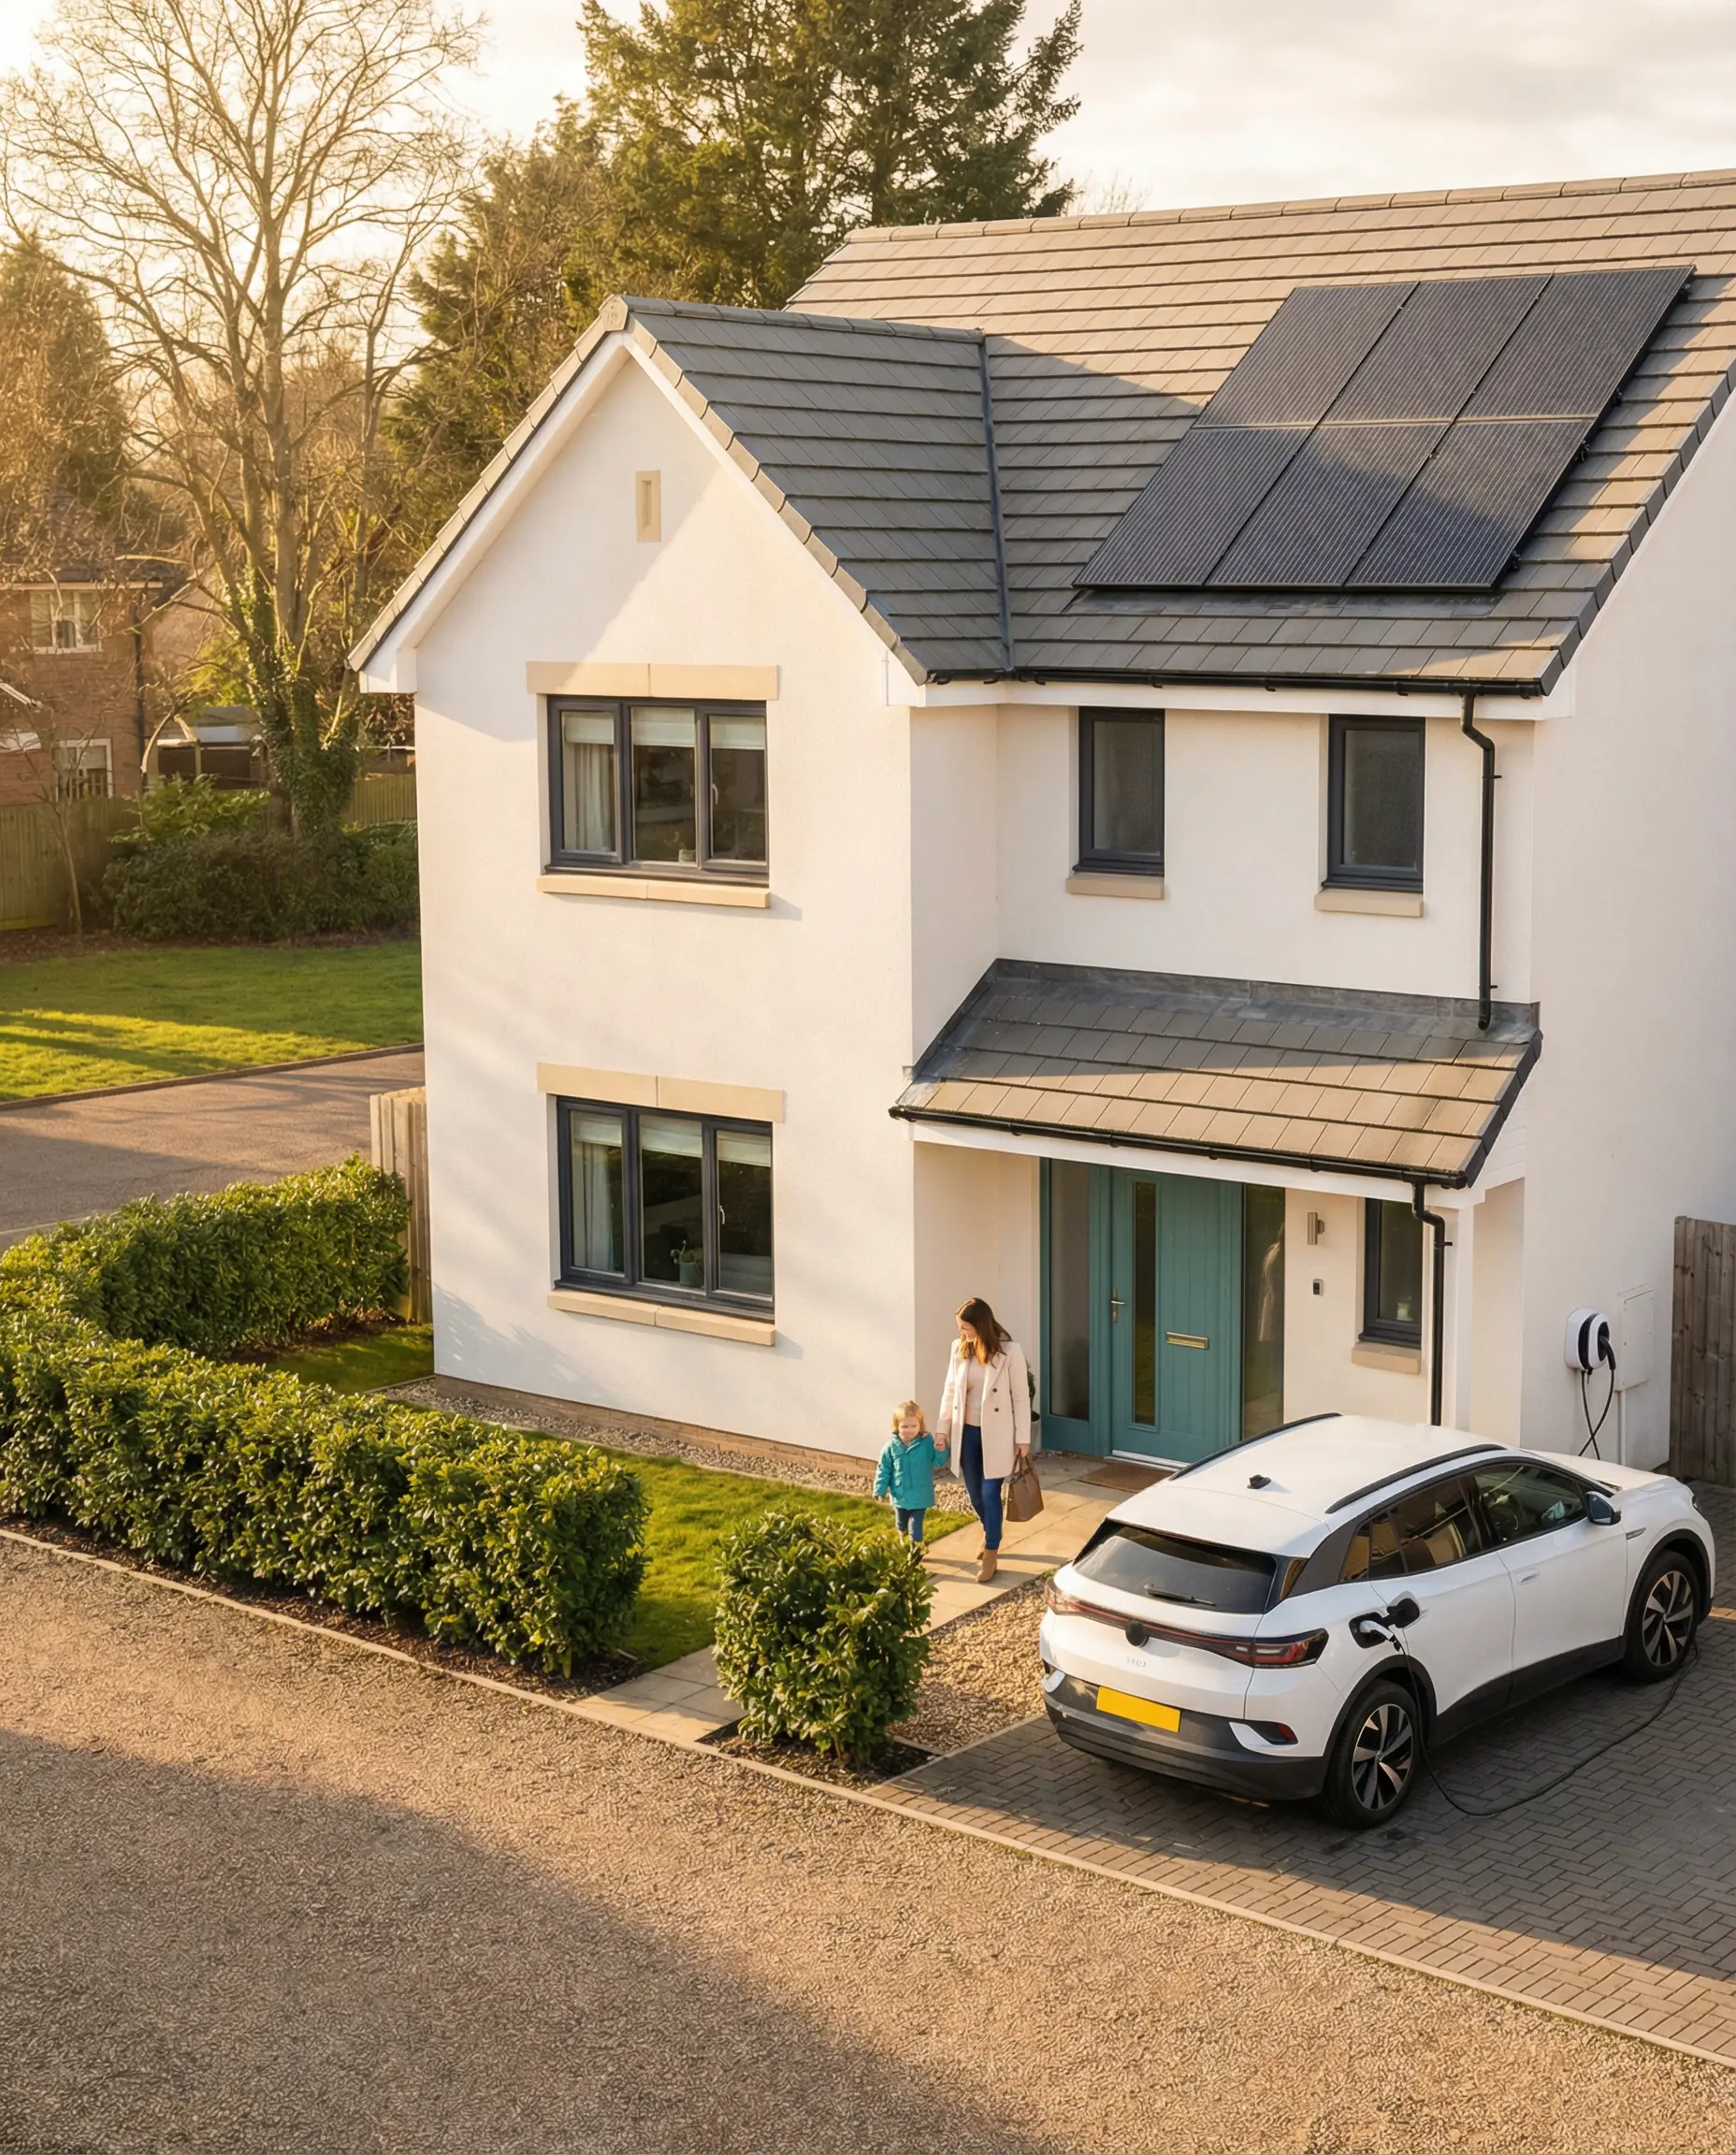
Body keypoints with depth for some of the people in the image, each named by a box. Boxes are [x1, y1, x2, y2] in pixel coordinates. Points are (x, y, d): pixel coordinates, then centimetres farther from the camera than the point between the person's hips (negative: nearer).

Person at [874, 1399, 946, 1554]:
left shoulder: (927, 1442, -13)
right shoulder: (892, 1446, -11)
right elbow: (884, 1469, -4)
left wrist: (941, 1451, -29)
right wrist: (880, 1490, -8)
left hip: (920, 1496, -3)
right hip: (900, 1495, 3)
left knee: (916, 1526, -1)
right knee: (902, 1524, 25)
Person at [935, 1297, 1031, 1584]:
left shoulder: (1010, 1351, -15)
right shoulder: (959, 1349, -1)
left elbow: (1021, 1396, -9)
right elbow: (950, 1391, 8)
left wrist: (1023, 1437, -9)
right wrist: (942, 1428, 6)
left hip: (996, 1434, -5)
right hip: (966, 1432, 5)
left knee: (990, 1493, -5)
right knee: (974, 1492, 15)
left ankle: (990, 1554, 7)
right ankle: (990, 1534, 40)